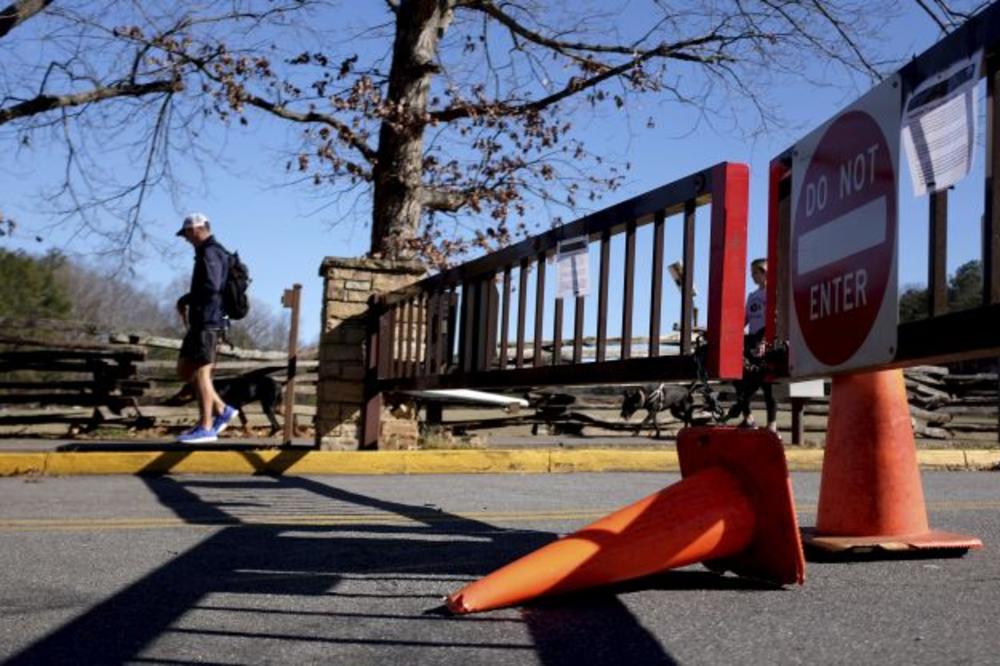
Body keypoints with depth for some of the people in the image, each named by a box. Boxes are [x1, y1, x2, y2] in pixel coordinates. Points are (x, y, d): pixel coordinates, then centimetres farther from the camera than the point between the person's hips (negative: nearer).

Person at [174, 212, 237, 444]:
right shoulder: (209, 253, 20)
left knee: (200, 373, -8)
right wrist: (189, 304, 12)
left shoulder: (210, 253, -11)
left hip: (207, 323, -10)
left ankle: (205, 428, -4)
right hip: (200, 322, 10)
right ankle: (222, 410, 13)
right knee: (184, 371, 12)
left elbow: (211, 287, -24)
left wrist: (184, 300, -11)